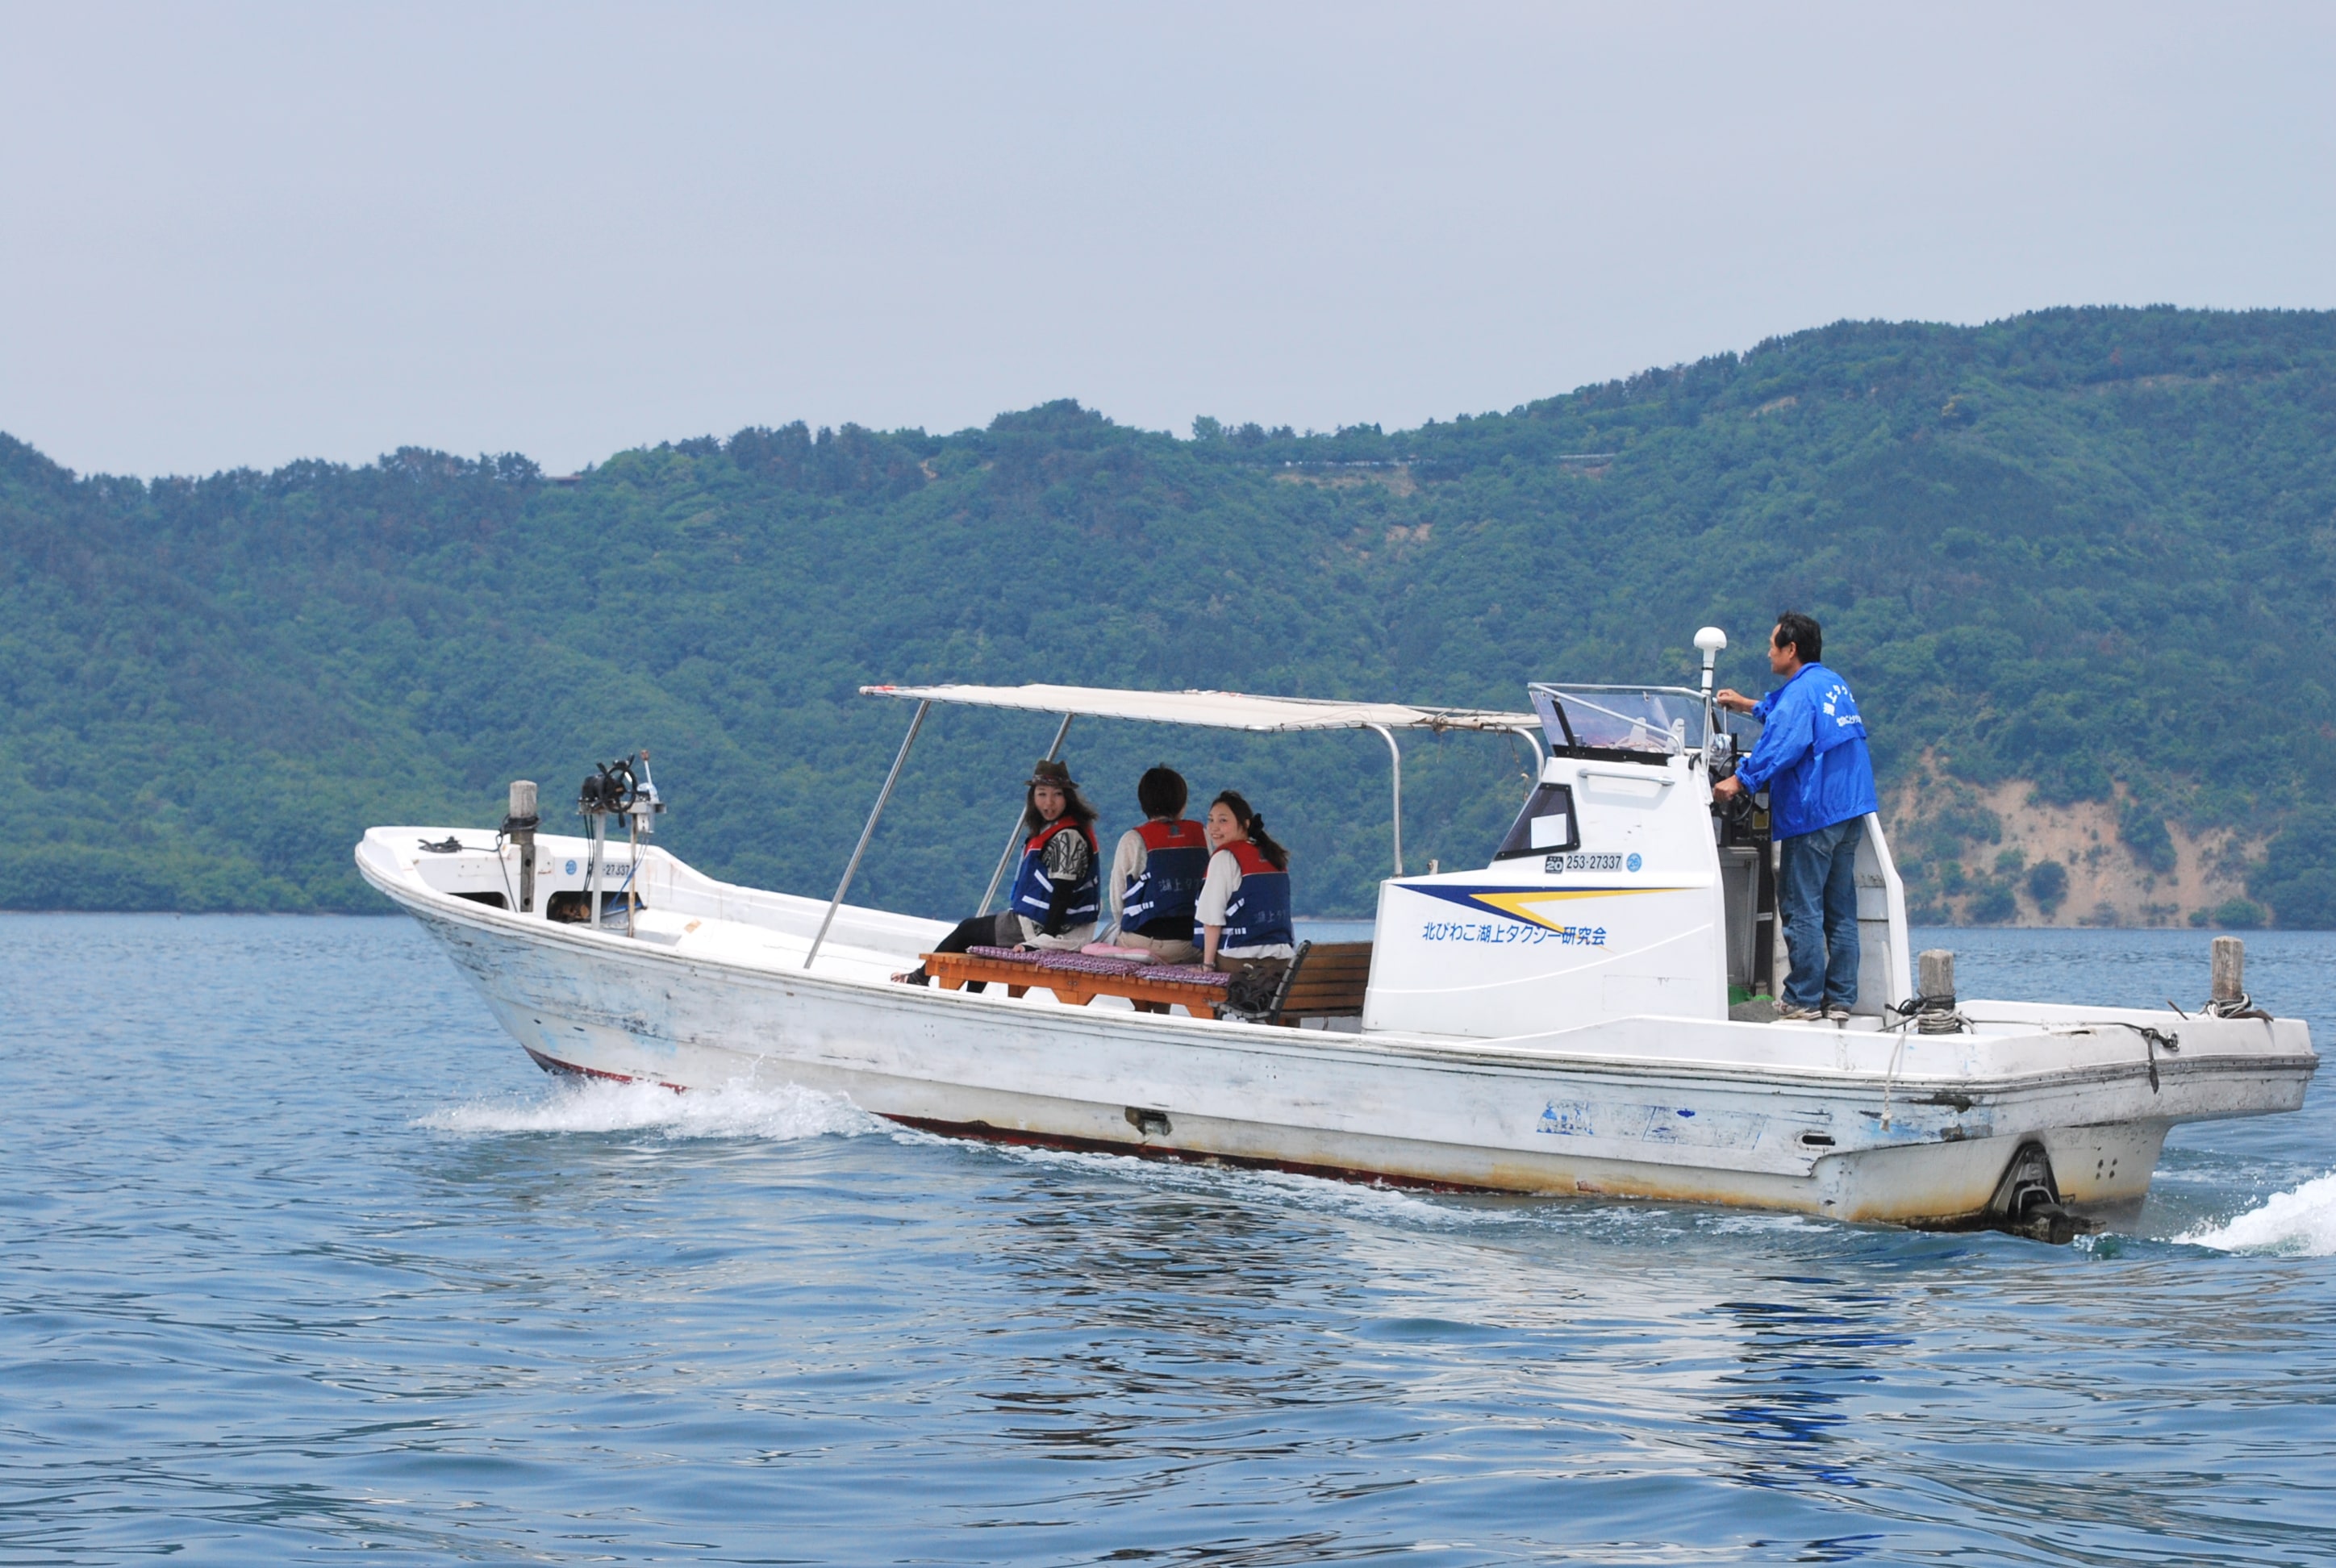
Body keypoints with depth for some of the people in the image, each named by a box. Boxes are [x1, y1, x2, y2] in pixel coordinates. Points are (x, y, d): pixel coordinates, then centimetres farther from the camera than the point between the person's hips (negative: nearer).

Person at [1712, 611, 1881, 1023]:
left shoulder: (1800, 693, -13)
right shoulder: (1834, 684, 16)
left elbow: (1779, 748, -24)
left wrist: (1740, 781, -19)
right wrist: (1748, 705, 43)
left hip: (1813, 815, -9)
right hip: (1850, 811, 9)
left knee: (1802, 909, -5)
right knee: (1841, 911, 10)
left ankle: (1803, 1001, -5)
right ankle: (1840, 1000, 11)